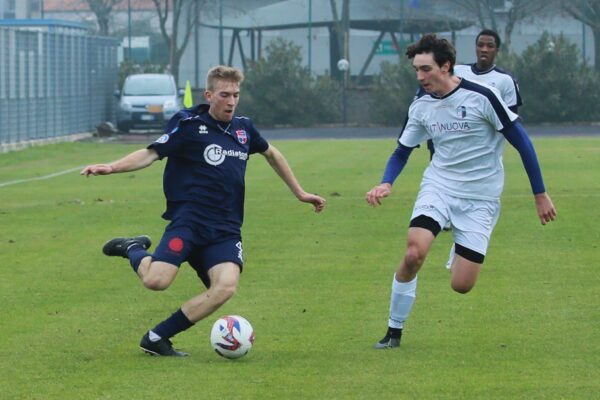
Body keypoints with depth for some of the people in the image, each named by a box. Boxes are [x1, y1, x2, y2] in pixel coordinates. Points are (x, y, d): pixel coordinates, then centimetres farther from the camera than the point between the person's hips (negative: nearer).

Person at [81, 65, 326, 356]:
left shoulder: (244, 128, 14)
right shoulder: (189, 125, -2)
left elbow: (271, 154, 32)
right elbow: (151, 153, -8)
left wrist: (300, 193, 35)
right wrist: (112, 167, -24)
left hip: (226, 228, 5)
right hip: (188, 220, -5)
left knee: (226, 287, -23)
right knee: (157, 280, -26)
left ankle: (157, 338, -10)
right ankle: (134, 250, 12)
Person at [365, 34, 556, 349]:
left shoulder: (481, 97, -14)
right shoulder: (421, 107, 1)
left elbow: (521, 142, -7)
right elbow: (402, 152, 14)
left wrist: (540, 194, -5)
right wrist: (386, 184, -7)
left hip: (480, 198, -3)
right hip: (438, 186, 3)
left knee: (461, 285, -9)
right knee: (413, 254, -24)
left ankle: (463, 253, 29)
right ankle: (393, 332, -7)